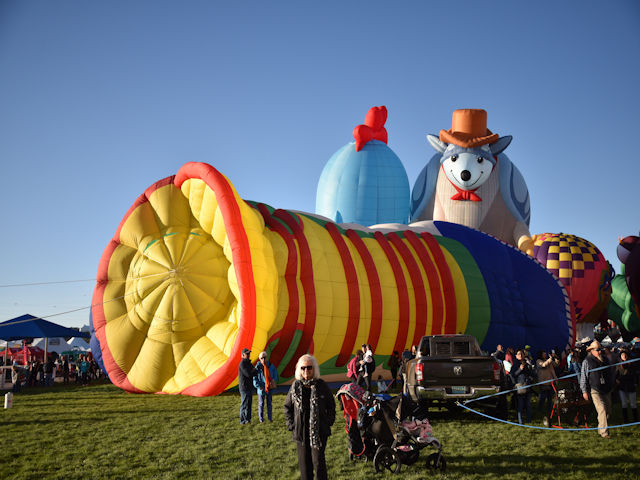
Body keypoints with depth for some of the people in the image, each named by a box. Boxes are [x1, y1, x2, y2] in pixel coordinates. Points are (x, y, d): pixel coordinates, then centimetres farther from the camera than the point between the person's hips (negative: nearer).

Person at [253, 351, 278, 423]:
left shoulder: (271, 366, -1)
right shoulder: (258, 367, -9)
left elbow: (275, 375, 12)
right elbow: (254, 378, -6)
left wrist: (274, 381, -3)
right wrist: (259, 386, -13)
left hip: (270, 388, 2)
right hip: (261, 388, -2)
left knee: (269, 403, 12)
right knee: (261, 403, 6)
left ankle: (270, 417, 20)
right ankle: (261, 418, 16)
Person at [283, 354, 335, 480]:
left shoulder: (322, 385, -3)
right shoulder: (295, 386, 0)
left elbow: (331, 406, 8)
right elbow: (287, 406, 12)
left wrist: (328, 422, 1)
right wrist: (291, 425, 4)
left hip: (319, 431, -2)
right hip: (301, 431, 2)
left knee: (318, 461, -4)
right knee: (304, 461, 8)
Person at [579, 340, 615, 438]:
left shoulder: (605, 360, 11)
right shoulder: (587, 362, -4)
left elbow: (610, 374, 23)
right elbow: (583, 377, -2)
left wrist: (611, 386, 21)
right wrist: (584, 391, -5)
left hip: (607, 390, 6)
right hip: (595, 390, -6)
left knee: (608, 411, 8)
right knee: (602, 410, -15)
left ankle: (600, 429, 25)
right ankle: (604, 432, -13)